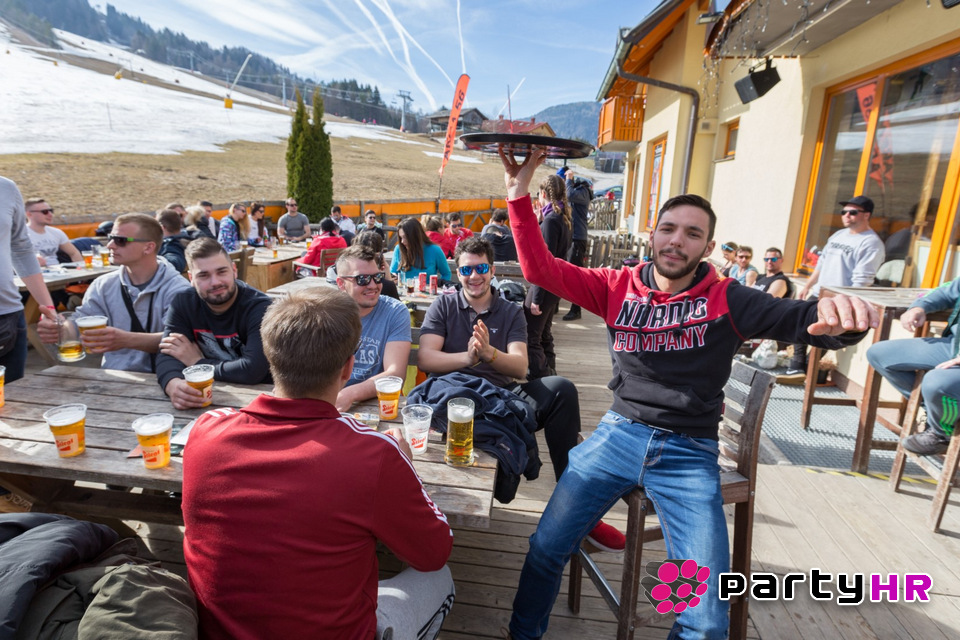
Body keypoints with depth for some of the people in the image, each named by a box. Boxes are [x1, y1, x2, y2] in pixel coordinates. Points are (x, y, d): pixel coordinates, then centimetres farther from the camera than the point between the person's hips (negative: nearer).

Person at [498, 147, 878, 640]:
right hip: (618, 436, 1)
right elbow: (539, 268, -5)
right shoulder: (619, 287, 1)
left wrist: (841, 314, -38)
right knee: (545, 548, -1)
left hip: (690, 455, -1)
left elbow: (805, 319, -13)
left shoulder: (726, 300, -3)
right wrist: (519, 190, -14)